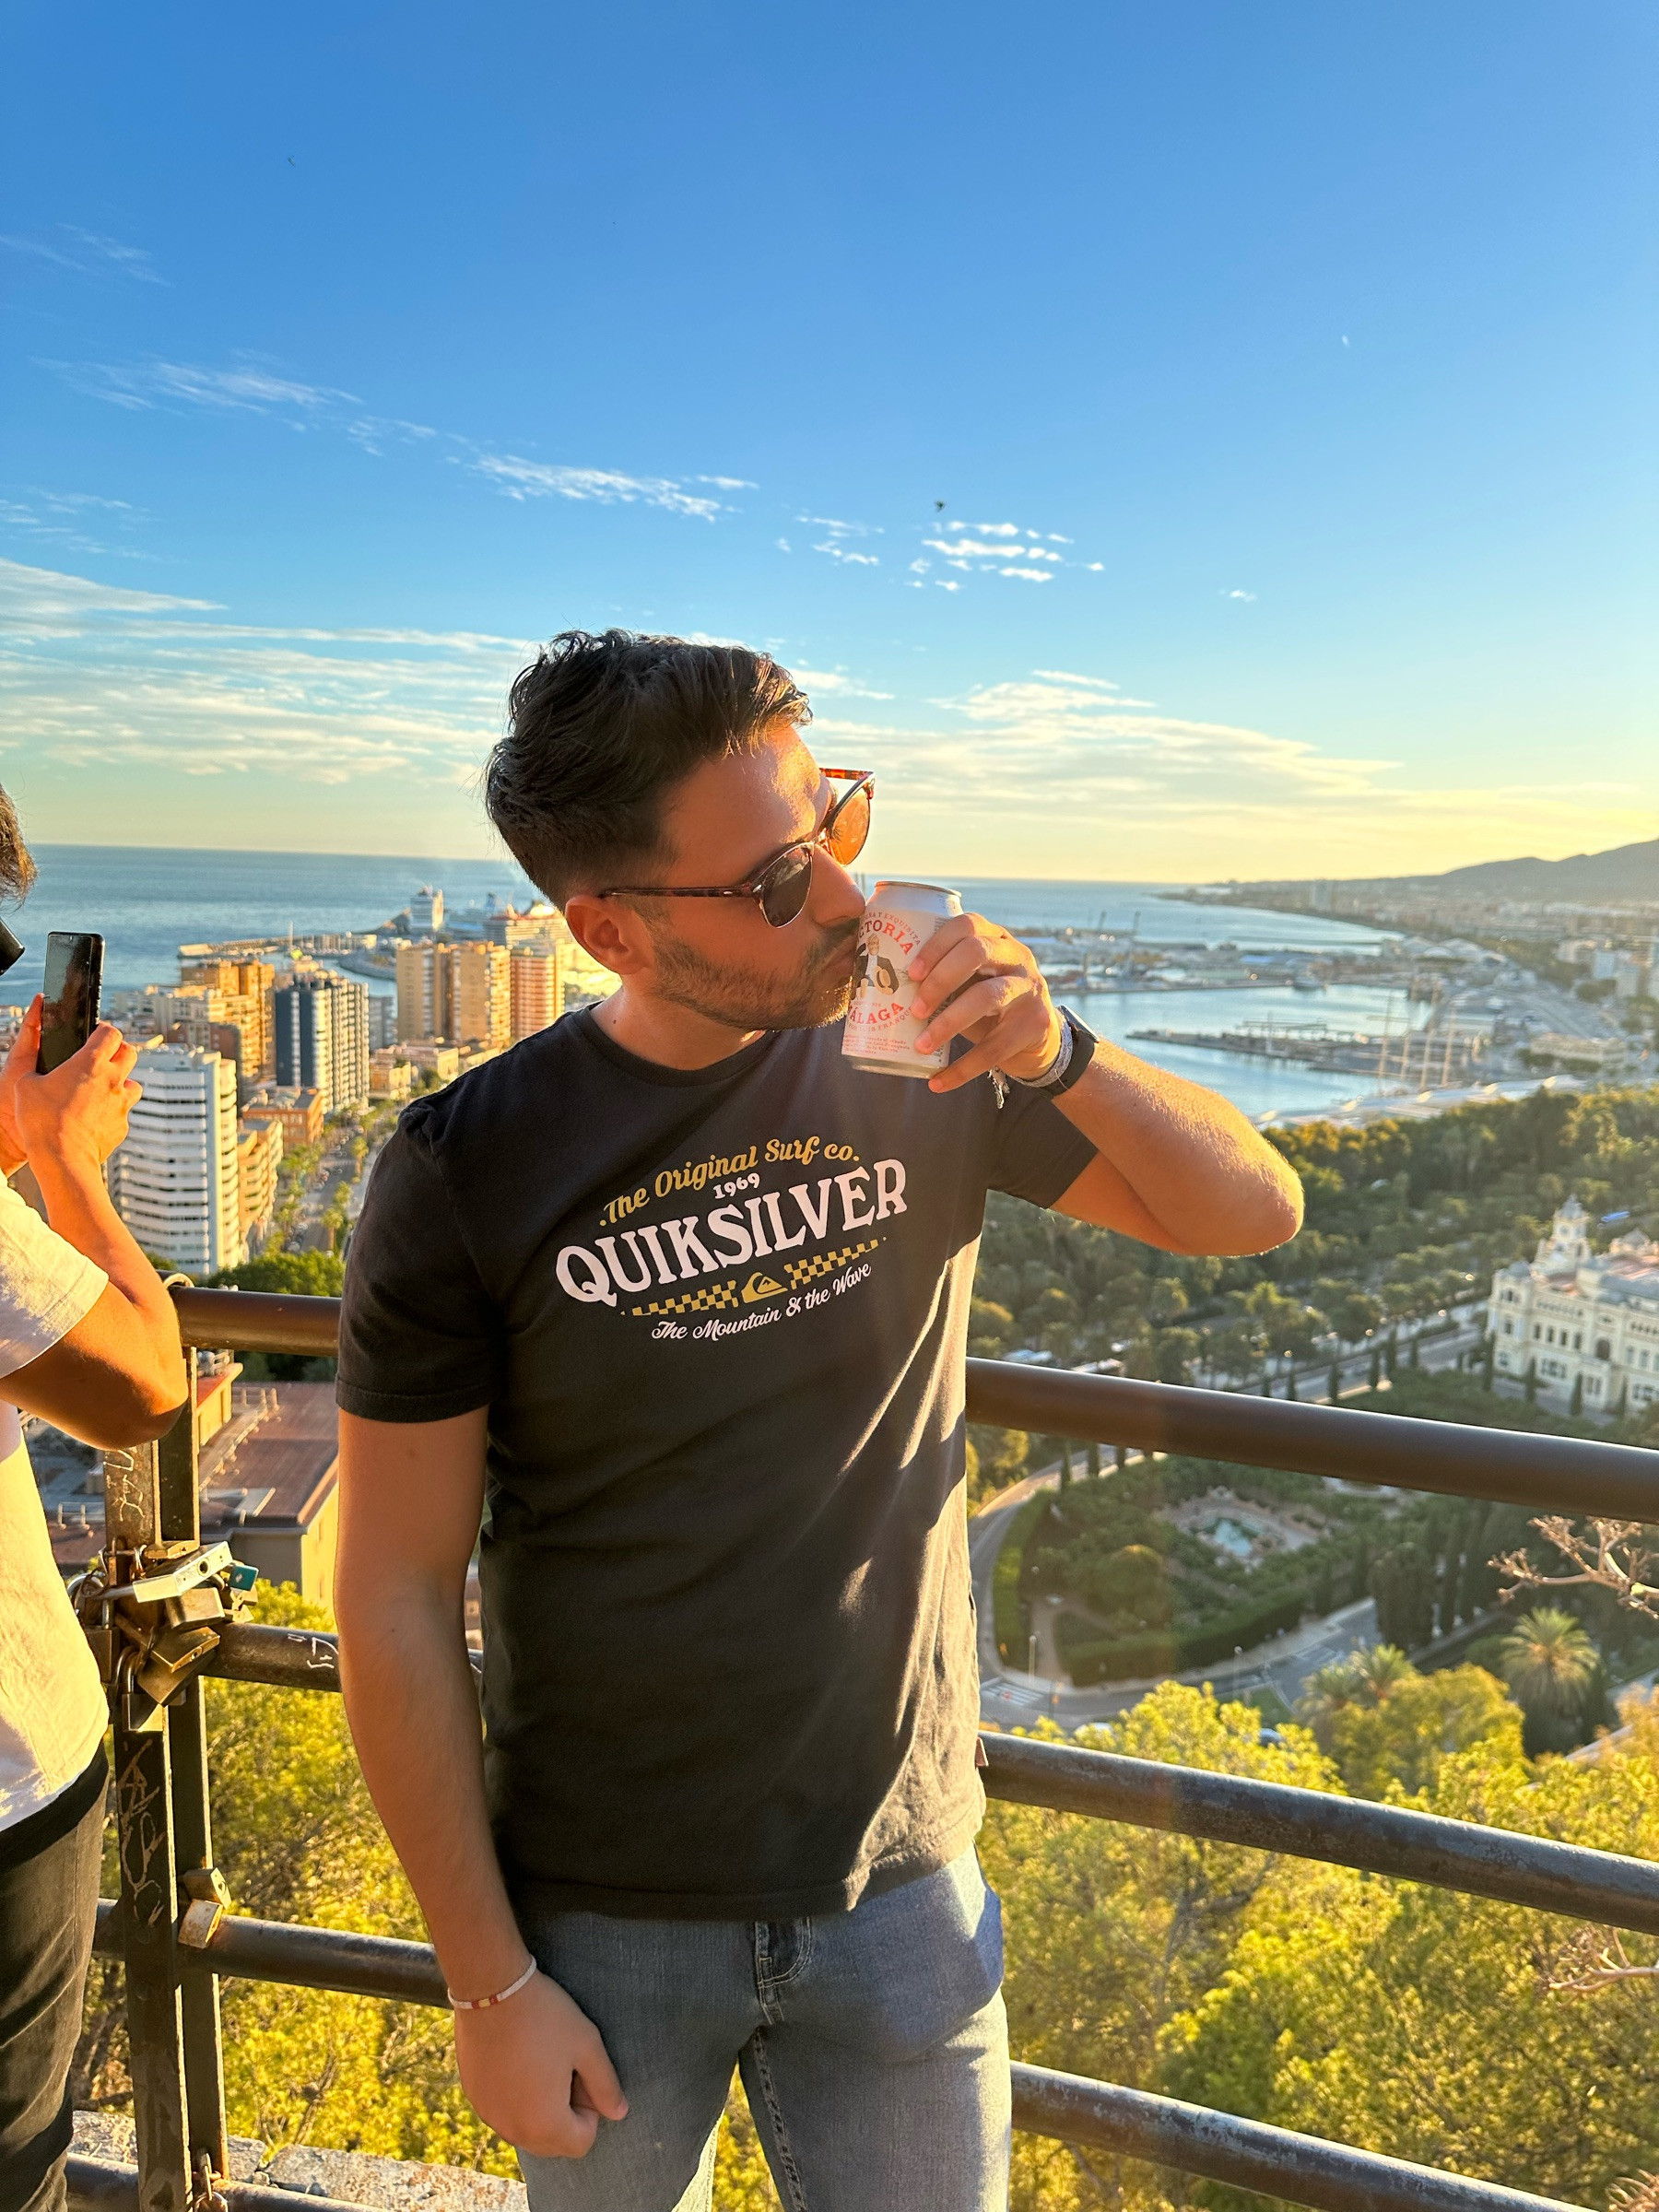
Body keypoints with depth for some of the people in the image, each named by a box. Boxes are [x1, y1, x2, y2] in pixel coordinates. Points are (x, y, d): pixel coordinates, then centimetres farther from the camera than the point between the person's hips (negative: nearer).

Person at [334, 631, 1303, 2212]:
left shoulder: (920, 1068, -8)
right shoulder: (464, 1173, -16)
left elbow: (1253, 1212, -2)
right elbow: (397, 1599, -11)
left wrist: (1058, 1053, -20)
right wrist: (489, 1982, -7)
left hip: (903, 1885, 2)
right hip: (601, 1918, -1)